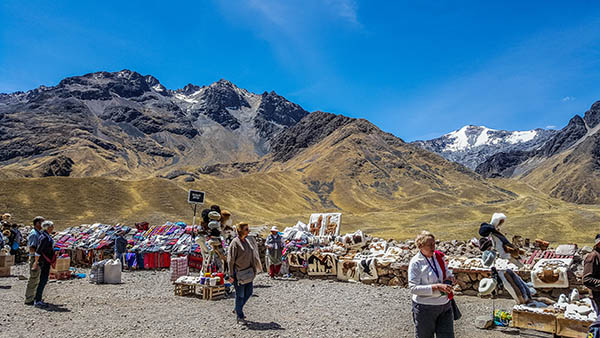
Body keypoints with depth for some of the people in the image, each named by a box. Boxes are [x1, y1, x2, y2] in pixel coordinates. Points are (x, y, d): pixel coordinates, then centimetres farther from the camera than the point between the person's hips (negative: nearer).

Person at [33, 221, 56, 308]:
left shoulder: (47, 236, 11)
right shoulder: (44, 237, -19)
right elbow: (38, 251, -21)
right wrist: (36, 263, -18)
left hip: (46, 262, 10)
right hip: (44, 262, -10)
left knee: (44, 280, 15)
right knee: (43, 281, -6)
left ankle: (37, 299, 23)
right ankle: (37, 301, -1)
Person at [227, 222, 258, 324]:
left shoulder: (247, 241, 9)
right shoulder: (235, 243, -15)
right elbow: (230, 259, -15)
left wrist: (254, 270, 15)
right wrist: (231, 275, -15)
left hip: (247, 271, 8)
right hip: (238, 272, -8)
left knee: (248, 293, 12)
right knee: (240, 295, 1)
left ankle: (238, 309, 31)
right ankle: (240, 316, 15)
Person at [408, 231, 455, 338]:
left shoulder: (438, 256, 2)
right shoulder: (415, 263, -15)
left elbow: (446, 271, 21)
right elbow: (413, 288, -21)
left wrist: (450, 277, -3)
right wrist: (436, 287, -27)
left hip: (445, 305, 5)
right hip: (425, 308, -5)